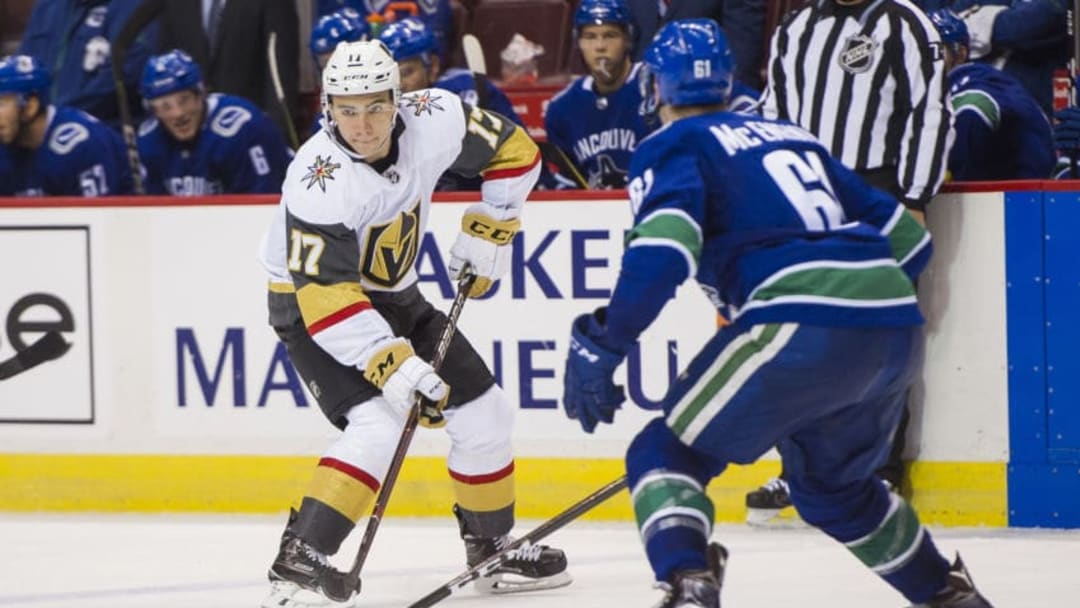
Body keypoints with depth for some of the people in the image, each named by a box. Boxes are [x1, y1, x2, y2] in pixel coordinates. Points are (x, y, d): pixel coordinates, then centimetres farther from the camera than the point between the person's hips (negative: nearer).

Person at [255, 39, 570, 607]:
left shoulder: (433, 121, -19)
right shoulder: (319, 182, -34)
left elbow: (512, 149, 1)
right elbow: (326, 296, -36)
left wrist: (487, 231, -4)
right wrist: (392, 365, -42)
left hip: (391, 294, 7)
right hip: (312, 304, -7)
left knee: (484, 412, 9)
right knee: (378, 425, -28)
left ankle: (492, 546, 28)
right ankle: (298, 561, -31)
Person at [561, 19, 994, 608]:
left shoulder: (672, 147, 10)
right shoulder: (792, 136, 30)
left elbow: (662, 250, -11)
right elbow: (908, 241, 28)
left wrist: (600, 344, -8)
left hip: (803, 328, -7)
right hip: (899, 328, 7)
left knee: (665, 455, 3)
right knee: (832, 483, 31)